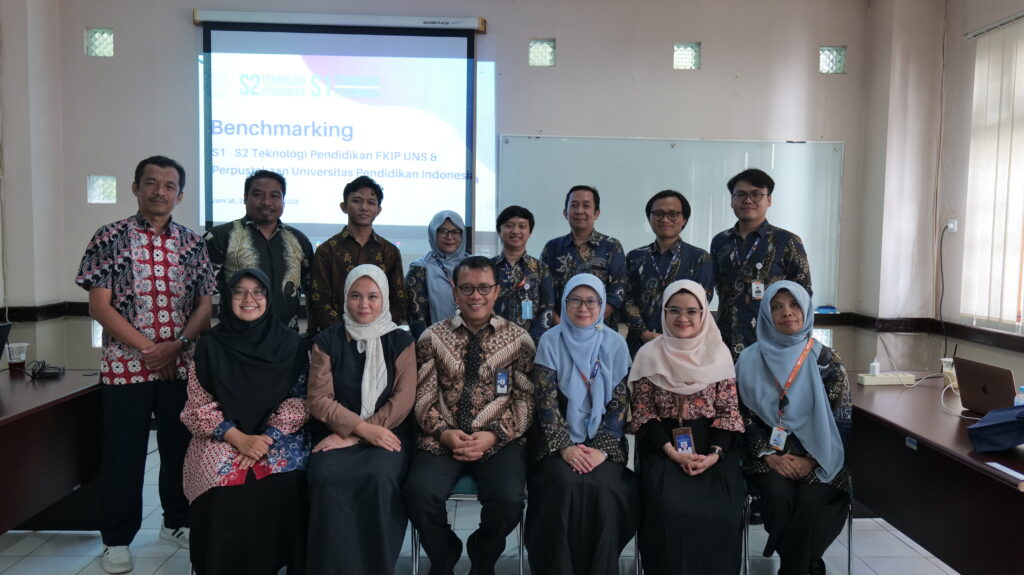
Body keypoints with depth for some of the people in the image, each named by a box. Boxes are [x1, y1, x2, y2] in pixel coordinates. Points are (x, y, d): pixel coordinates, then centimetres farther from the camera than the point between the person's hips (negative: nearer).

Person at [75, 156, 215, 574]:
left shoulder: (193, 244, 5)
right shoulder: (110, 238, -4)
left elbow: (205, 304, 5)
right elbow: (99, 306, -8)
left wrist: (177, 344, -11)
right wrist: (148, 349, -13)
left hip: (182, 366, 3)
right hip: (125, 366, -3)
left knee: (181, 448, 12)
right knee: (123, 454, 5)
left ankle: (178, 521, 31)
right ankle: (117, 539, 22)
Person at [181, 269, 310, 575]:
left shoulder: (290, 343, 4)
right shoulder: (210, 345, 4)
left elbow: (298, 400, 0)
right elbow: (199, 406, 0)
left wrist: (267, 437, -15)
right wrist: (238, 438, -15)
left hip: (277, 436, 0)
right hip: (223, 438, 0)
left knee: (284, 481, -30)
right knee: (226, 483, -30)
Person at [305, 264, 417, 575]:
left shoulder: (401, 341, 6)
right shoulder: (327, 340, 7)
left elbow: (403, 399, -3)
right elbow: (319, 400, -1)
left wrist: (352, 435, -12)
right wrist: (362, 428, -16)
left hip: (387, 432, -1)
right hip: (337, 433, 1)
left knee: (380, 479, -32)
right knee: (327, 479, -30)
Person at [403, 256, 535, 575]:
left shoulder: (519, 339, 3)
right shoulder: (432, 337, 6)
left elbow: (526, 398, 1)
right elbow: (423, 396, 4)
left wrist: (494, 435, -13)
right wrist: (443, 432, -13)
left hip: (499, 440, 0)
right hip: (442, 439, 1)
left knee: (508, 500, -26)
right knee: (419, 493, -26)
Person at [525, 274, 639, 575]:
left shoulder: (615, 343, 2)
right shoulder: (551, 341, -1)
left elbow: (620, 404, 0)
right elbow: (546, 401, -5)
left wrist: (602, 449, -12)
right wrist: (565, 446, -16)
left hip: (603, 440, 1)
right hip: (560, 439, -1)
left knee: (603, 487, -25)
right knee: (565, 484, -27)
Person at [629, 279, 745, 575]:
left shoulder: (719, 353, 5)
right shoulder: (649, 355, 3)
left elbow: (729, 411, 2)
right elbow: (644, 412, -1)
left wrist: (715, 453, -14)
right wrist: (671, 451, -15)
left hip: (712, 445, 1)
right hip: (664, 445, -1)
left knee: (719, 512, -22)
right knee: (670, 508, -26)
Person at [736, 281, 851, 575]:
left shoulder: (826, 360, 2)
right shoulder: (750, 360, 3)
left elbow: (841, 421, -1)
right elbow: (746, 417, 2)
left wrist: (811, 461, -12)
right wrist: (770, 456, -11)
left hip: (817, 458, 0)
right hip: (769, 454, 0)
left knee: (811, 500, -27)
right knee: (779, 495, -27)